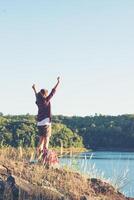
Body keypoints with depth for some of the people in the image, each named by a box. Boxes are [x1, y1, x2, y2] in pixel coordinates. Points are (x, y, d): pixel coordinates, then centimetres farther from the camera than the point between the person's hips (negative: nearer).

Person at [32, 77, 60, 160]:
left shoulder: (39, 101, 7)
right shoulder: (46, 101, -10)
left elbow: (37, 95, 28)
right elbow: (53, 92, -8)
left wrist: (34, 89, 47)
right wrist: (58, 83, -4)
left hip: (39, 123, 7)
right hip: (46, 123, -7)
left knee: (41, 139, 13)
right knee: (46, 139, -5)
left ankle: (39, 154, 12)